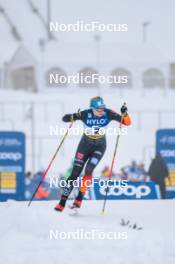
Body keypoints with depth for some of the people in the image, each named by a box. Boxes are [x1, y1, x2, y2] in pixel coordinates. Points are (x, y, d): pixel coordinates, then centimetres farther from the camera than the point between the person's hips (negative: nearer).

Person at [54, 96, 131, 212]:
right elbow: (65, 118, -19)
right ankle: (62, 203, 4)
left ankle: (79, 199, -10)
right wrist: (71, 117, -42)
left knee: (88, 171, -22)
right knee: (75, 174, -3)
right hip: (85, 145, 0)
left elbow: (127, 122, -19)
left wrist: (124, 113, -40)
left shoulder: (108, 114, -20)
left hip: (99, 147, 0)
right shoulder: (85, 114, -22)